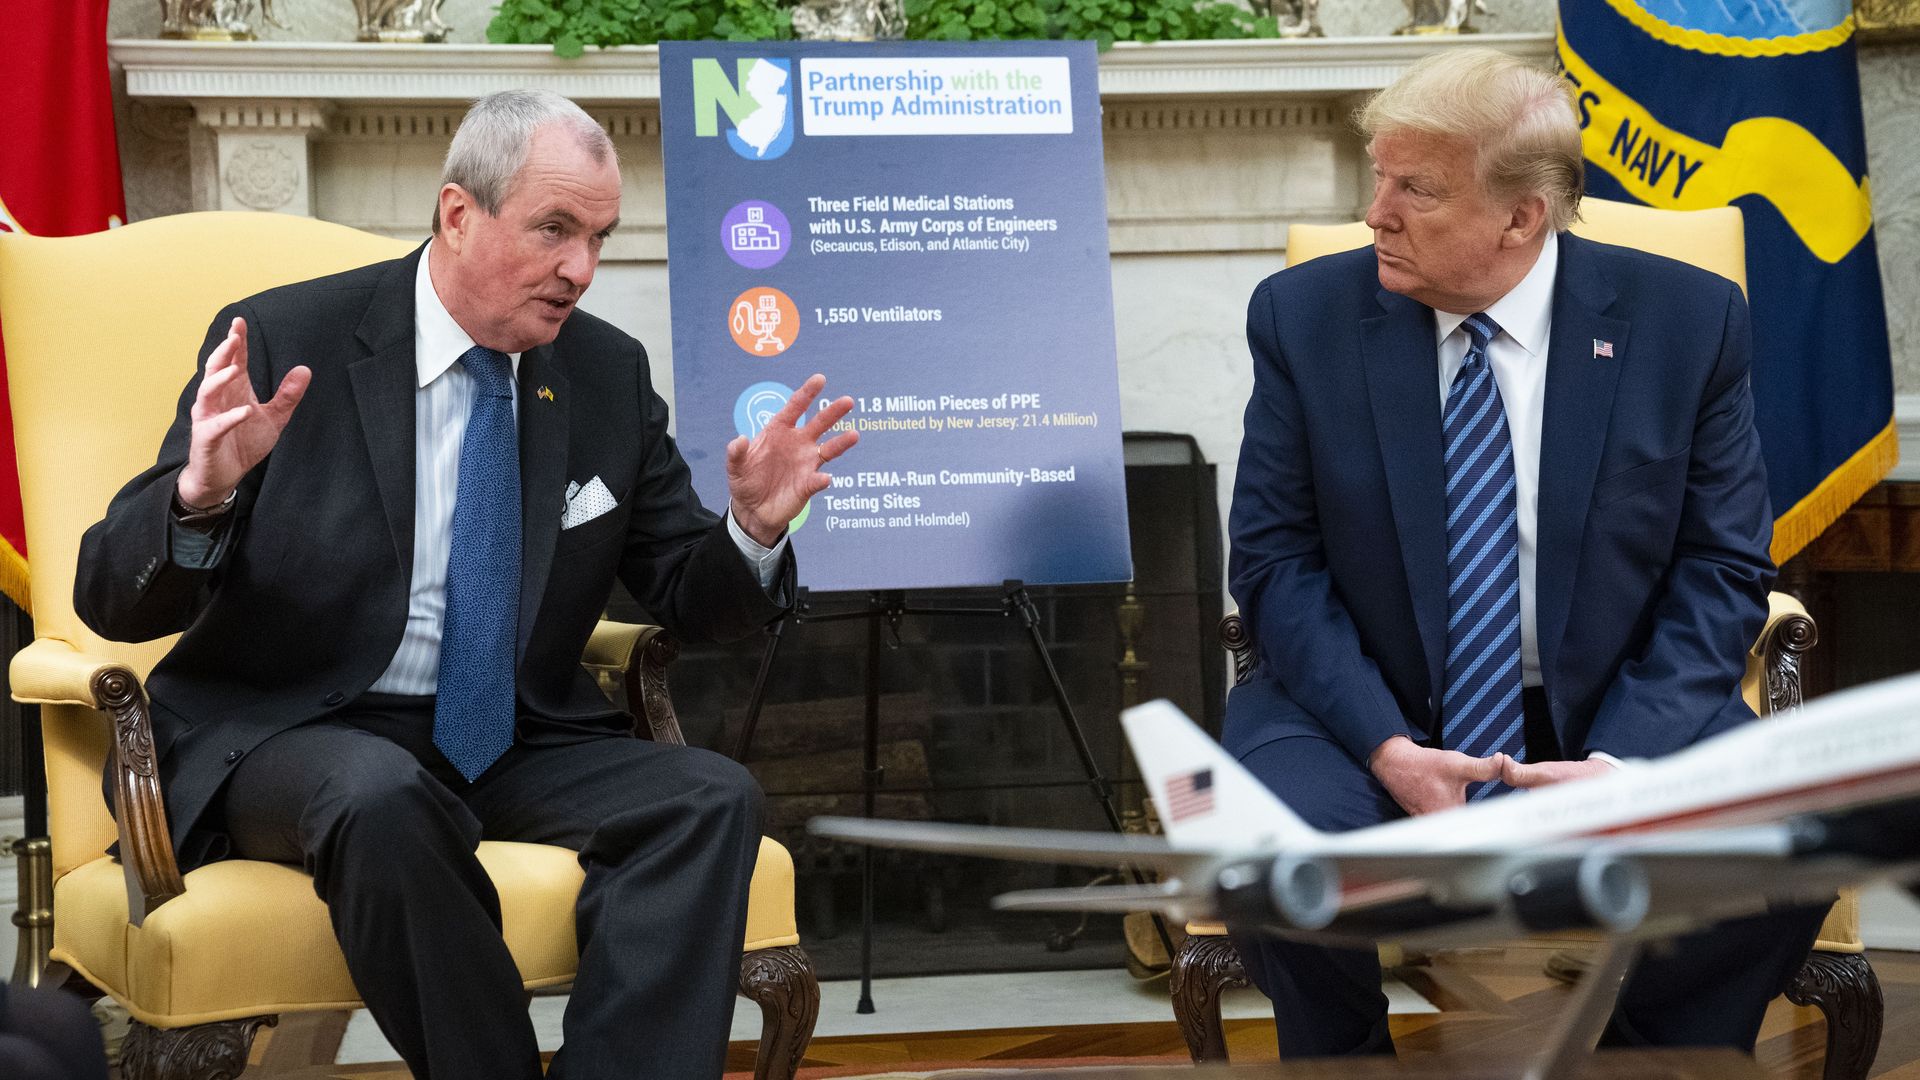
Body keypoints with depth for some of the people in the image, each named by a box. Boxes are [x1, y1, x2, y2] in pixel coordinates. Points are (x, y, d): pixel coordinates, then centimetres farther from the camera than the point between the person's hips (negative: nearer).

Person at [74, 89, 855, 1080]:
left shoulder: (608, 374, 6)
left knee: (713, 798, -23)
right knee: (386, 797, -37)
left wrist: (753, 530, -11)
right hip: (292, 736, -4)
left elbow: (690, 601, 11)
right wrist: (204, 494, -30)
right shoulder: (284, 341, -7)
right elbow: (109, 602, -9)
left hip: (518, 748, 4)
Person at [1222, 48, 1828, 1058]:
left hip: (1622, 719, 0)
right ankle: (1346, 1051, 1)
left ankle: (1648, 1044, 6)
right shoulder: (1304, 314, -3)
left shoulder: (1687, 320, -4)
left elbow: (1722, 571, -3)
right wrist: (1383, 744, -19)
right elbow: (1275, 559, -4)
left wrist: (1619, 758, -19)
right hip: (1368, 708, 0)